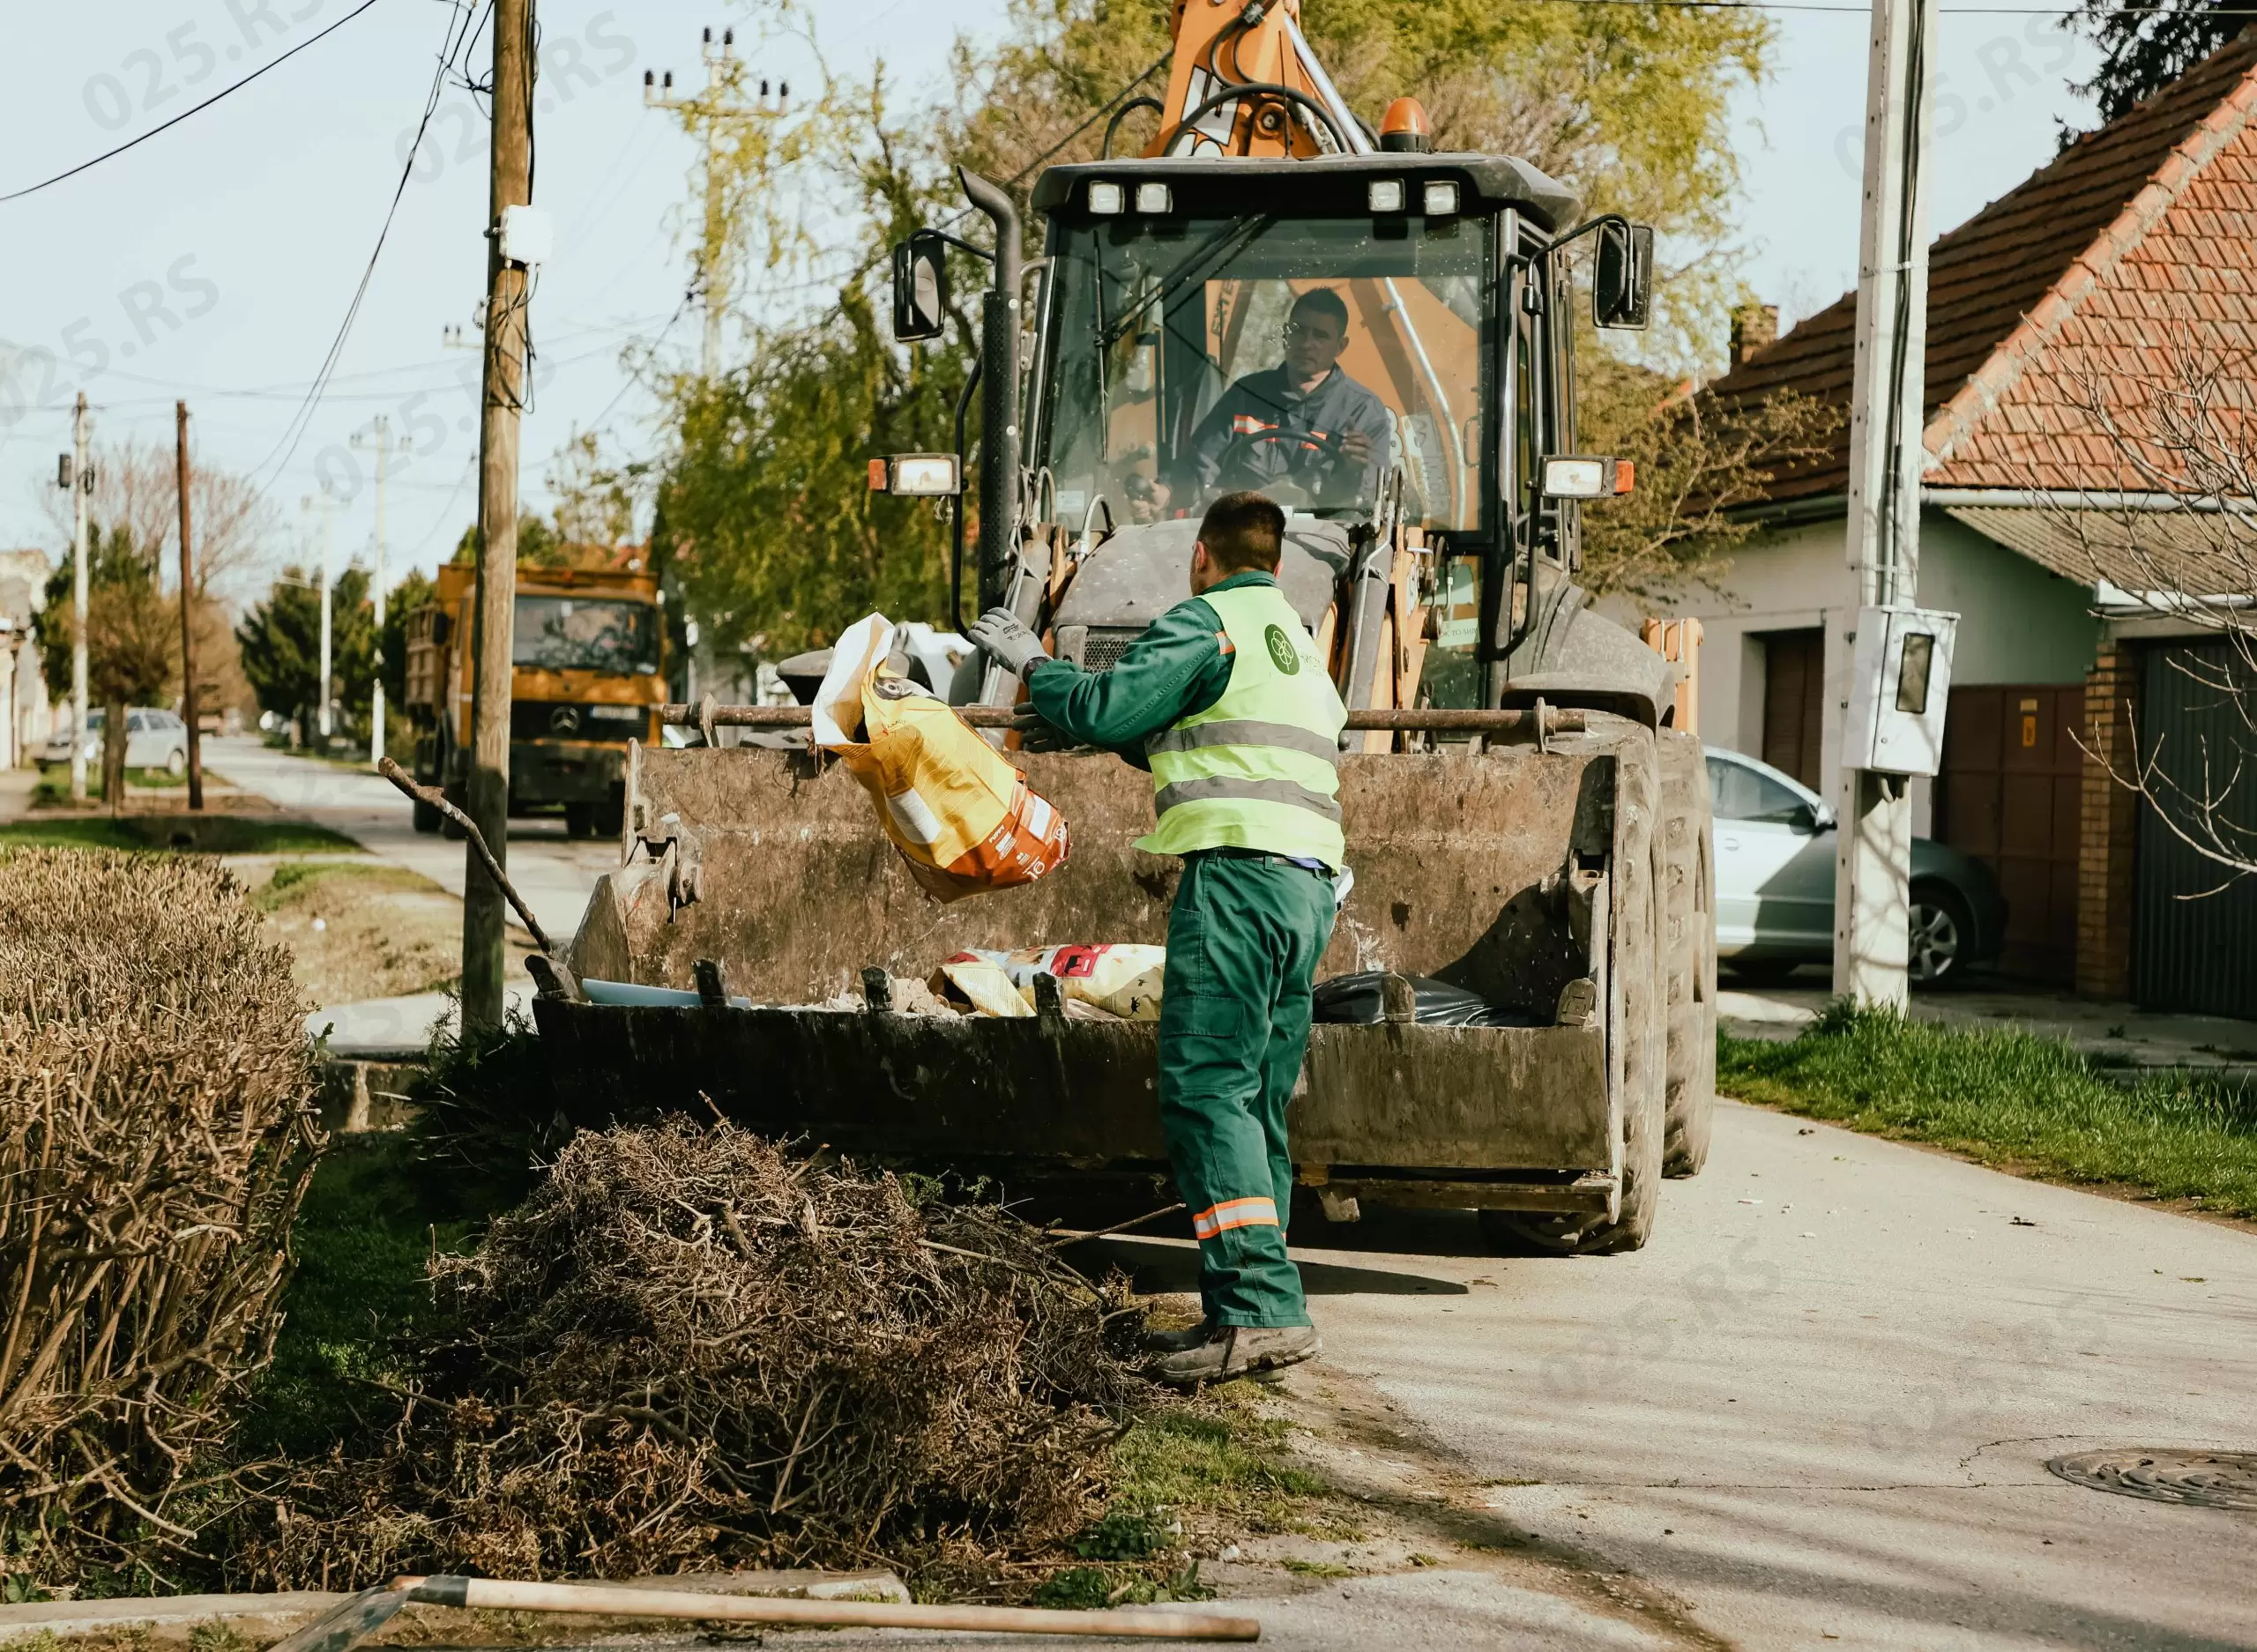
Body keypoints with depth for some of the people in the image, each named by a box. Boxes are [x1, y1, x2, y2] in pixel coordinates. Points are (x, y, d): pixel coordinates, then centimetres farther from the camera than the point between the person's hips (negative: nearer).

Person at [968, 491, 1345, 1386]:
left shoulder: (1203, 622, 1)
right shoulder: (1299, 643, 28)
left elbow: (1101, 711, -5)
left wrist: (1033, 664, 12)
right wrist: (1134, 739, 40)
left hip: (1239, 872, -9)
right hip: (1310, 884, 9)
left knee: (1205, 1088, -13)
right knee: (1255, 1104, 9)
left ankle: (1260, 1306, -24)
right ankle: (1242, 1312, 7)